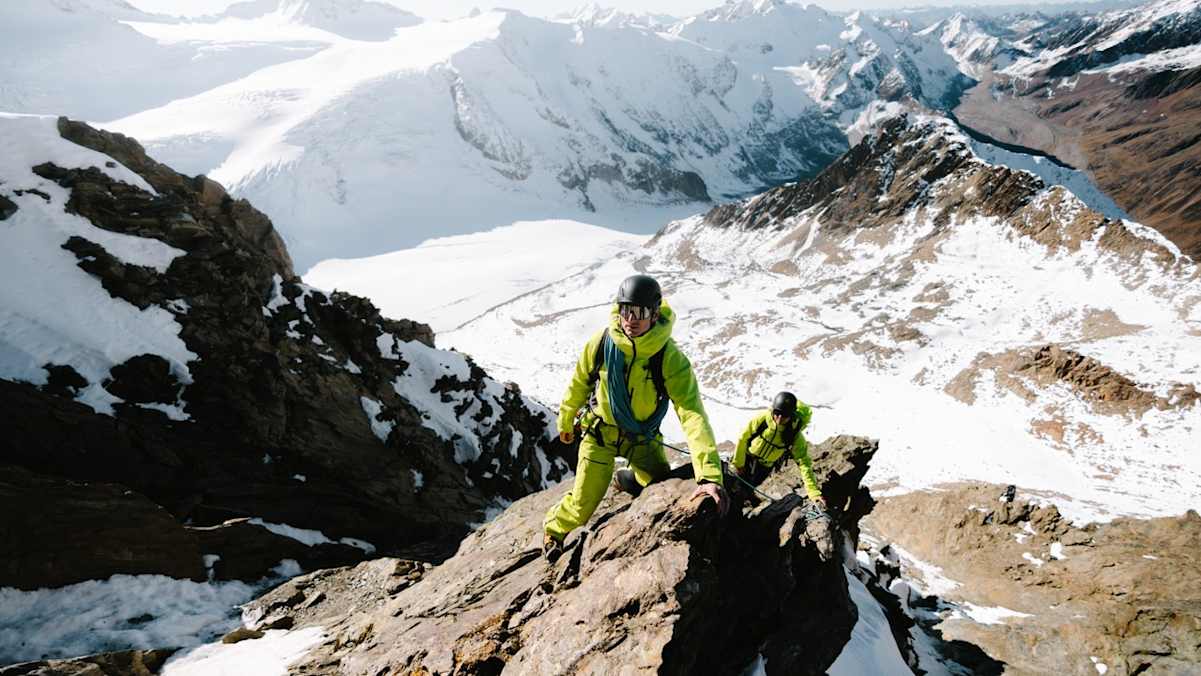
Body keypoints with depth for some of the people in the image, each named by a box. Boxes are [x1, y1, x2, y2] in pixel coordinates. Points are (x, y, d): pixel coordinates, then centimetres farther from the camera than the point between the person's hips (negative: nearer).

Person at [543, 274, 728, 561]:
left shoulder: (671, 358, -29)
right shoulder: (600, 343, -23)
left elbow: (693, 415, -38)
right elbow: (579, 384, -3)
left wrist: (710, 475, -48)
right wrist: (566, 421, 12)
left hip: (642, 436, 1)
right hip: (600, 429, 0)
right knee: (583, 506, 0)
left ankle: (627, 479, 34)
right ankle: (554, 527, 35)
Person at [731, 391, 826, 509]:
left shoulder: (795, 435, -30)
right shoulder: (762, 418, -32)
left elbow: (804, 464, -29)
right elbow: (743, 438, -17)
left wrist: (814, 493, -38)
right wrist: (738, 463, -8)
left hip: (766, 465, 1)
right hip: (747, 456, 0)